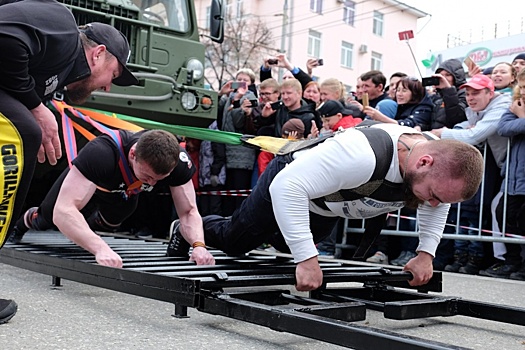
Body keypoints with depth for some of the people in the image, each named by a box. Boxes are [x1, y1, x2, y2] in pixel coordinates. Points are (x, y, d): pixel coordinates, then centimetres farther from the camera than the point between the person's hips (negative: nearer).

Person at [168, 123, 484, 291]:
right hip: (287, 187, -6)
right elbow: (287, 186, -48)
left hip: (326, 209, 7)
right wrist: (307, 259, -49)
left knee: (287, 246, 33)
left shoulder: (441, 166, -24)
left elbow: (437, 207, 0)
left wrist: (426, 253, -13)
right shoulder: (363, 157, -49)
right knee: (234, 242, 14)